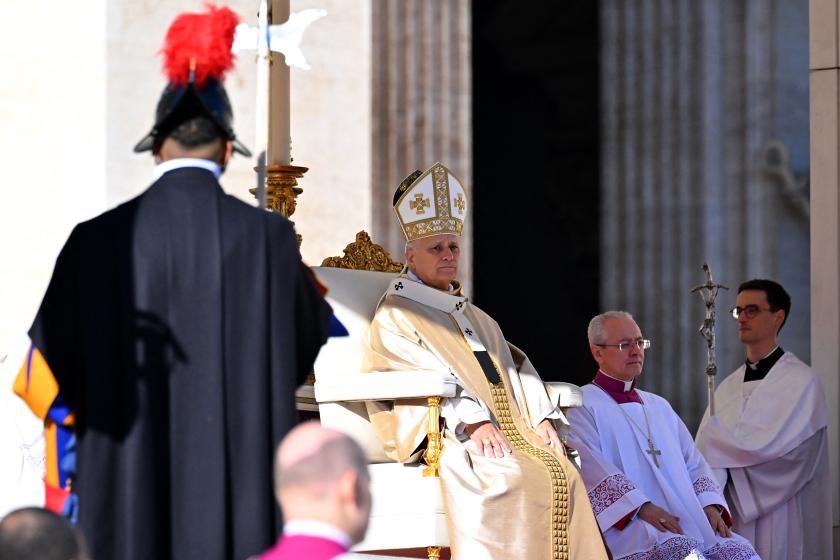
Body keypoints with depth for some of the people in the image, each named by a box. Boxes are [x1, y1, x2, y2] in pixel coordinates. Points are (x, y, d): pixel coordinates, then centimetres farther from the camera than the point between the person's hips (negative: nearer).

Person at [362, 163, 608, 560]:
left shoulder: (475, 318, 31)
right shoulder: (395, 315, 7)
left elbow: (515, 367, 20)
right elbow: (417, 375, -10)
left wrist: (541, 418, -1)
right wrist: (473, 421, -23)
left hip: (508, 429, 6)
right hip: (441, 436, -6)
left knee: (564, 473, -22)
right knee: (515, 478, -34)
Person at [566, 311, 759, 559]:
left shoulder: (659, 406, 28)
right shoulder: (581, 406, 6)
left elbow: (692, 462, 22)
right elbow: (589, 465, -10)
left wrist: (710, 504, 1)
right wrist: (642, 507, -22)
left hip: (687, 523, 6)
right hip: (625, 526, -6)